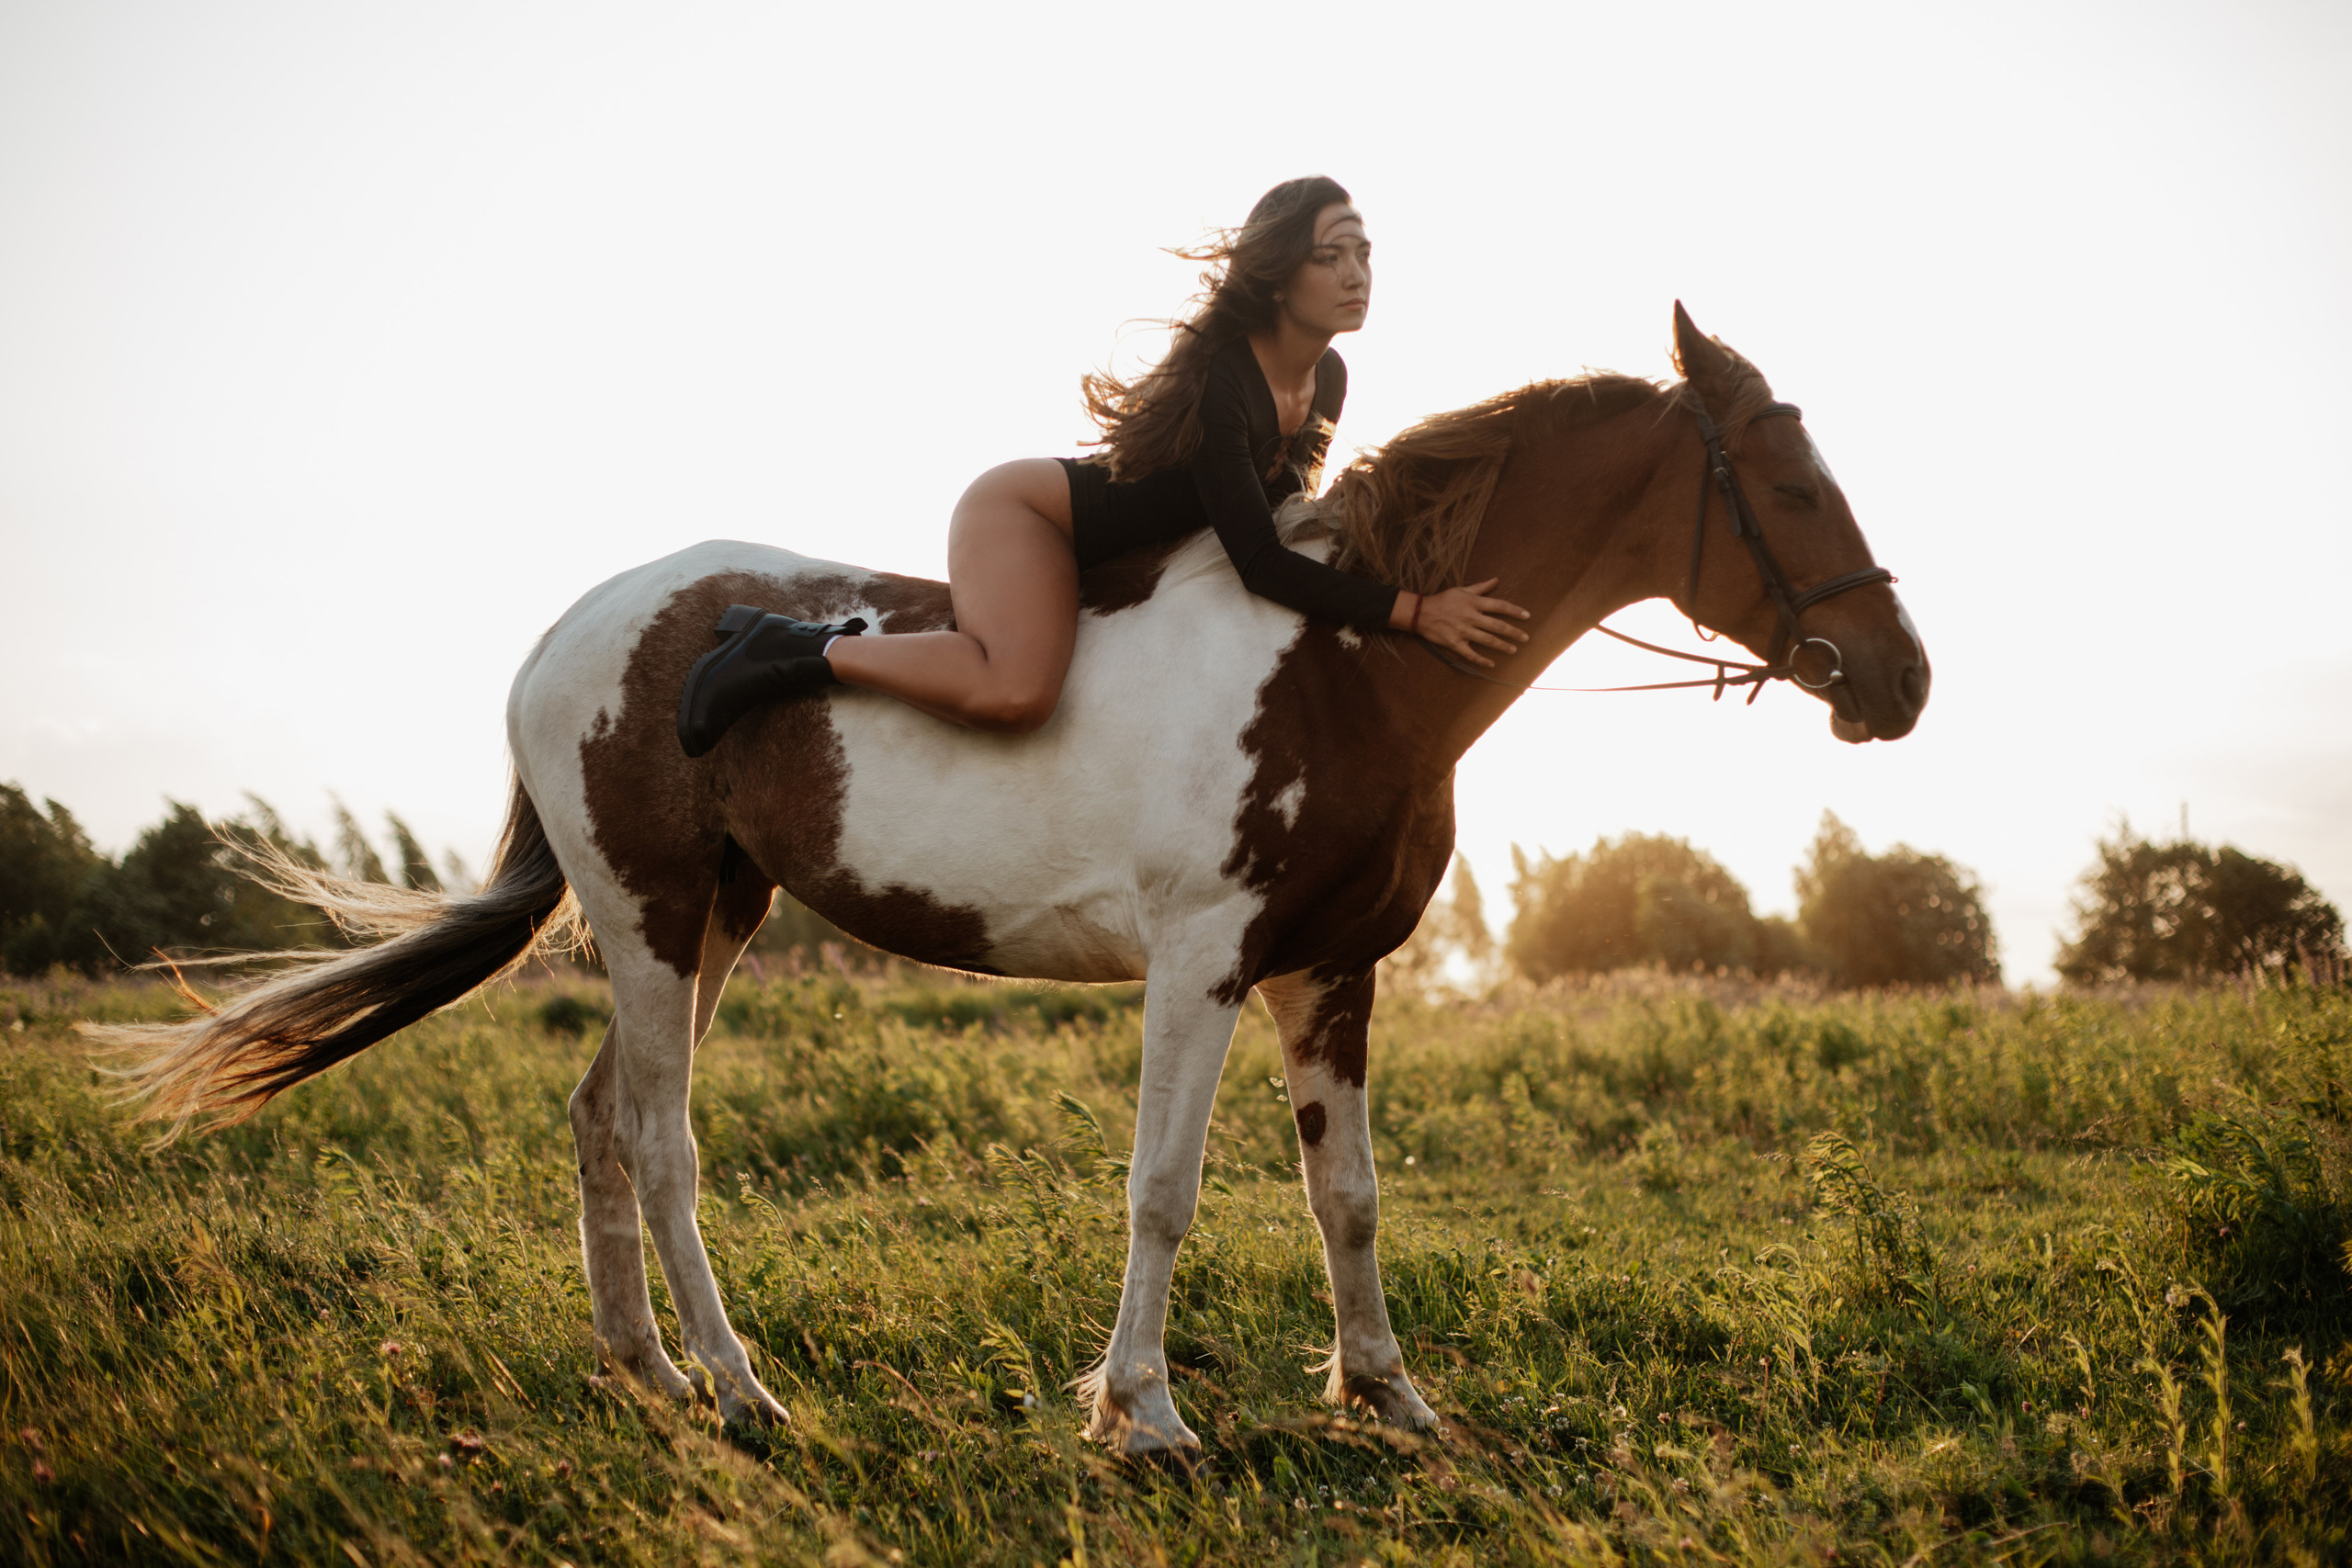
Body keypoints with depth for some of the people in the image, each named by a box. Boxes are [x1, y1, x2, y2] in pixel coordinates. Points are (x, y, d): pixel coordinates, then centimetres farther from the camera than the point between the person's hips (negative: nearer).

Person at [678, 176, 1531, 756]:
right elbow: (1261, 565, -34)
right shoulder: (1218, 380, -30)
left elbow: (1275, 509, 14)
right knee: (1018, 690, -35)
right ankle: (811, 649, -15)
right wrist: (1417, 611, -36)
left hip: (1113, 557, 10)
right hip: (1021, 511, -10)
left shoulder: (1329, 380, -4)